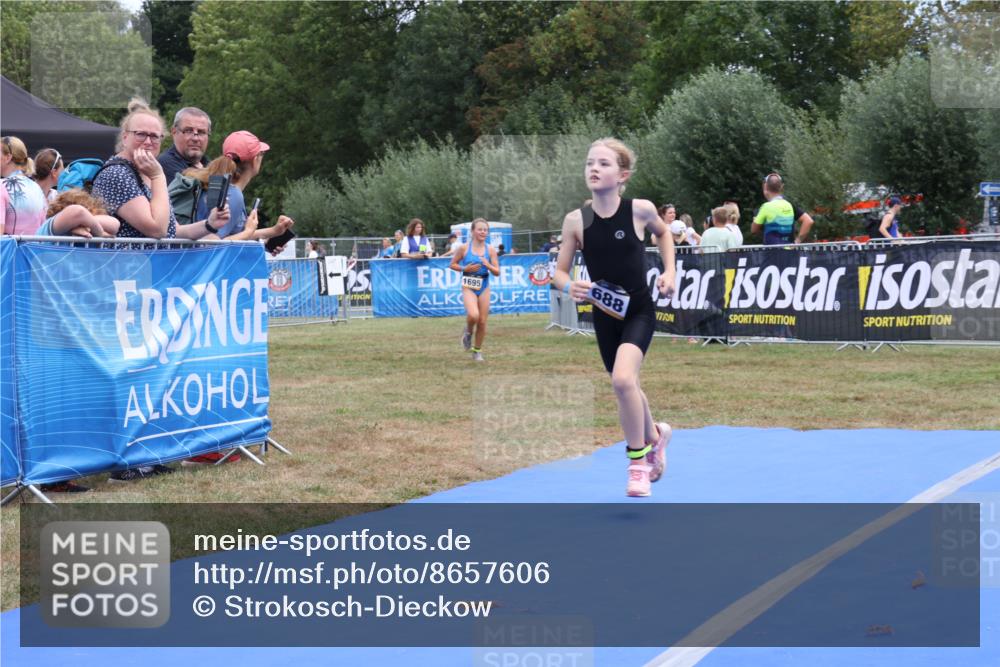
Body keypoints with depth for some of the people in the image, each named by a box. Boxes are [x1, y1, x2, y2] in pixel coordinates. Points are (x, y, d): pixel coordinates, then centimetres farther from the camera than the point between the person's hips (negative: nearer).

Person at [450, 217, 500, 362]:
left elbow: (497, 272, 1)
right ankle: (468, 332, 9)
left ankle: (477, 350, 23)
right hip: (468, 287, -3)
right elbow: (453, 264, 5)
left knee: (482, 321, 4)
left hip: (484, 287, 3)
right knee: (473, 315, -26)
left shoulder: (490, 250, 0)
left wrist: (487, 265, -18)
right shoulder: (464, 248, -5)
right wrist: (465, 268, -12)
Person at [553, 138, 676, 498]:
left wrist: (670, 270, 0)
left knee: (623, 378, -25)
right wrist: (569, 286, -24)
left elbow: (663, 232, 11)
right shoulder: (575, 220, -10)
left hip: (639, 310, -3)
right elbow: (560, 272, -3)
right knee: (626, 387, 17)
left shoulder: (640, 209, -12)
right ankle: (654, 436, 49)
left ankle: (638, 463, -6)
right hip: (604, 315, 3)